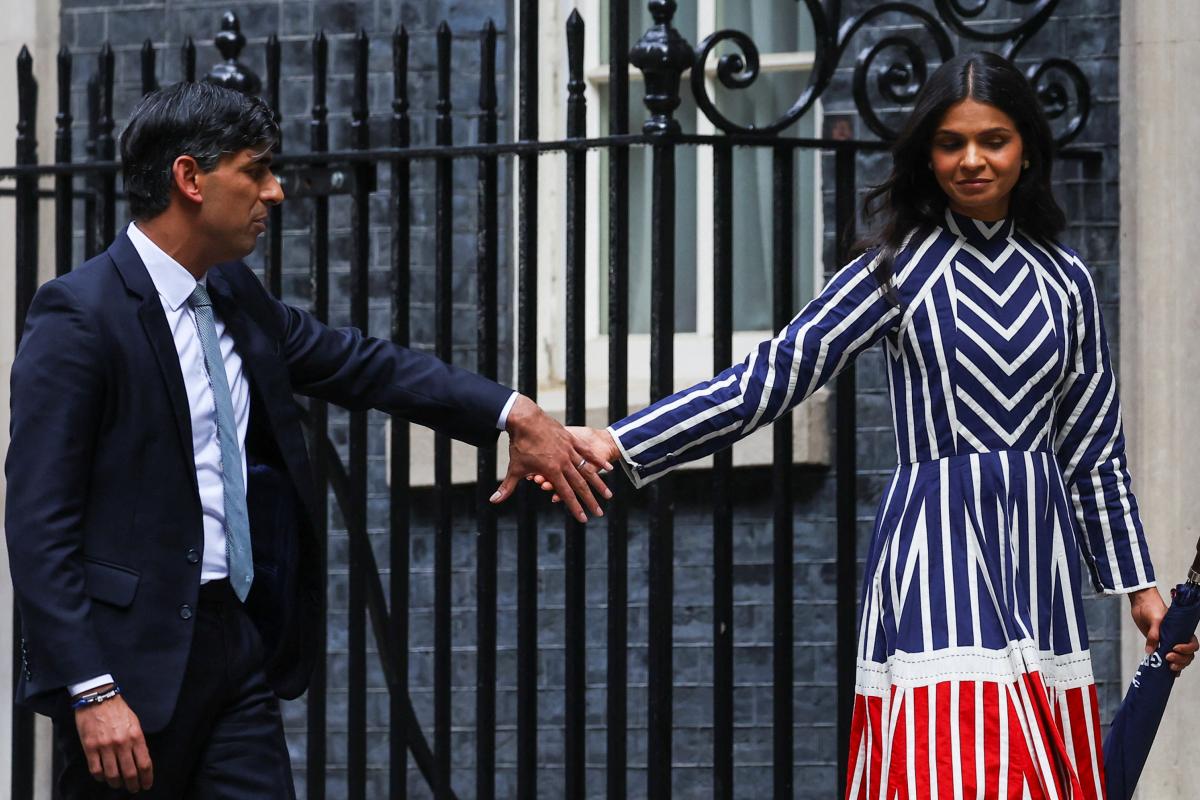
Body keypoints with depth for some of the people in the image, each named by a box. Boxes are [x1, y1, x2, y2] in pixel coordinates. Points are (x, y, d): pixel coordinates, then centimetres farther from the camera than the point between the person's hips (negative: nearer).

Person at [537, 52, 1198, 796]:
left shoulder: (1064, 279, 11)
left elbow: (1095, 448, 16)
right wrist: (617, 443, -16)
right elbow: (772, 377, -6)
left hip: (1039, 553, 4)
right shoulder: (899, 269, 0)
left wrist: (1138, 585, 15)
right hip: (938, 549, -4)